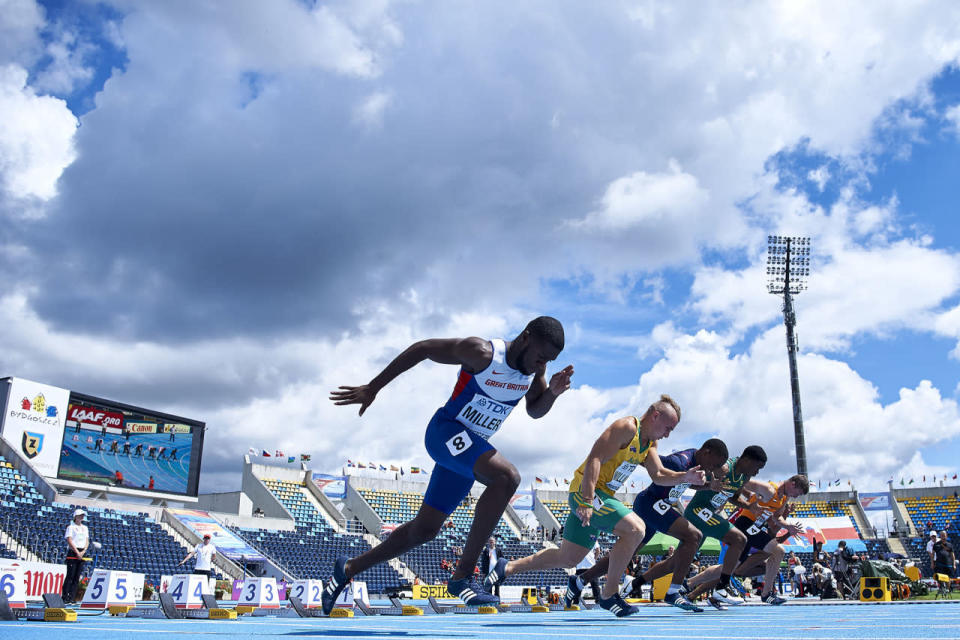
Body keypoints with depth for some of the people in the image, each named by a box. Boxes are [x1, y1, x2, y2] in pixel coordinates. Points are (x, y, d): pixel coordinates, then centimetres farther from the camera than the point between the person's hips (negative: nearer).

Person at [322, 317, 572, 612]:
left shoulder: (535, 365, -2)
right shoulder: (482, 353, -22)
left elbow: (535, 411, 12)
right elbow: (421, 348, -12)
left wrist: (552, 392, -12)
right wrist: (372, 388, -8)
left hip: (473, 448, 8)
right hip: (446, 431, -8)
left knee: (425, 529, 11)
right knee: (507, 476, -32)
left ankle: (348, 568, 29)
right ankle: (463, 575, -25)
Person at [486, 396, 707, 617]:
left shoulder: (649, 442, 14)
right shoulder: (627, 427, -15)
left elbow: (659, 475, 10)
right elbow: (595, 459, -24)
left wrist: (684, 477, -9)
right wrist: (587, 500, -32)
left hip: (602, 497, 10)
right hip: (585, 492, -10)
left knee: (567, 559, 13)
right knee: (635, 528, -25)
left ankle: (508, 567, 26)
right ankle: (609, 594, -13)